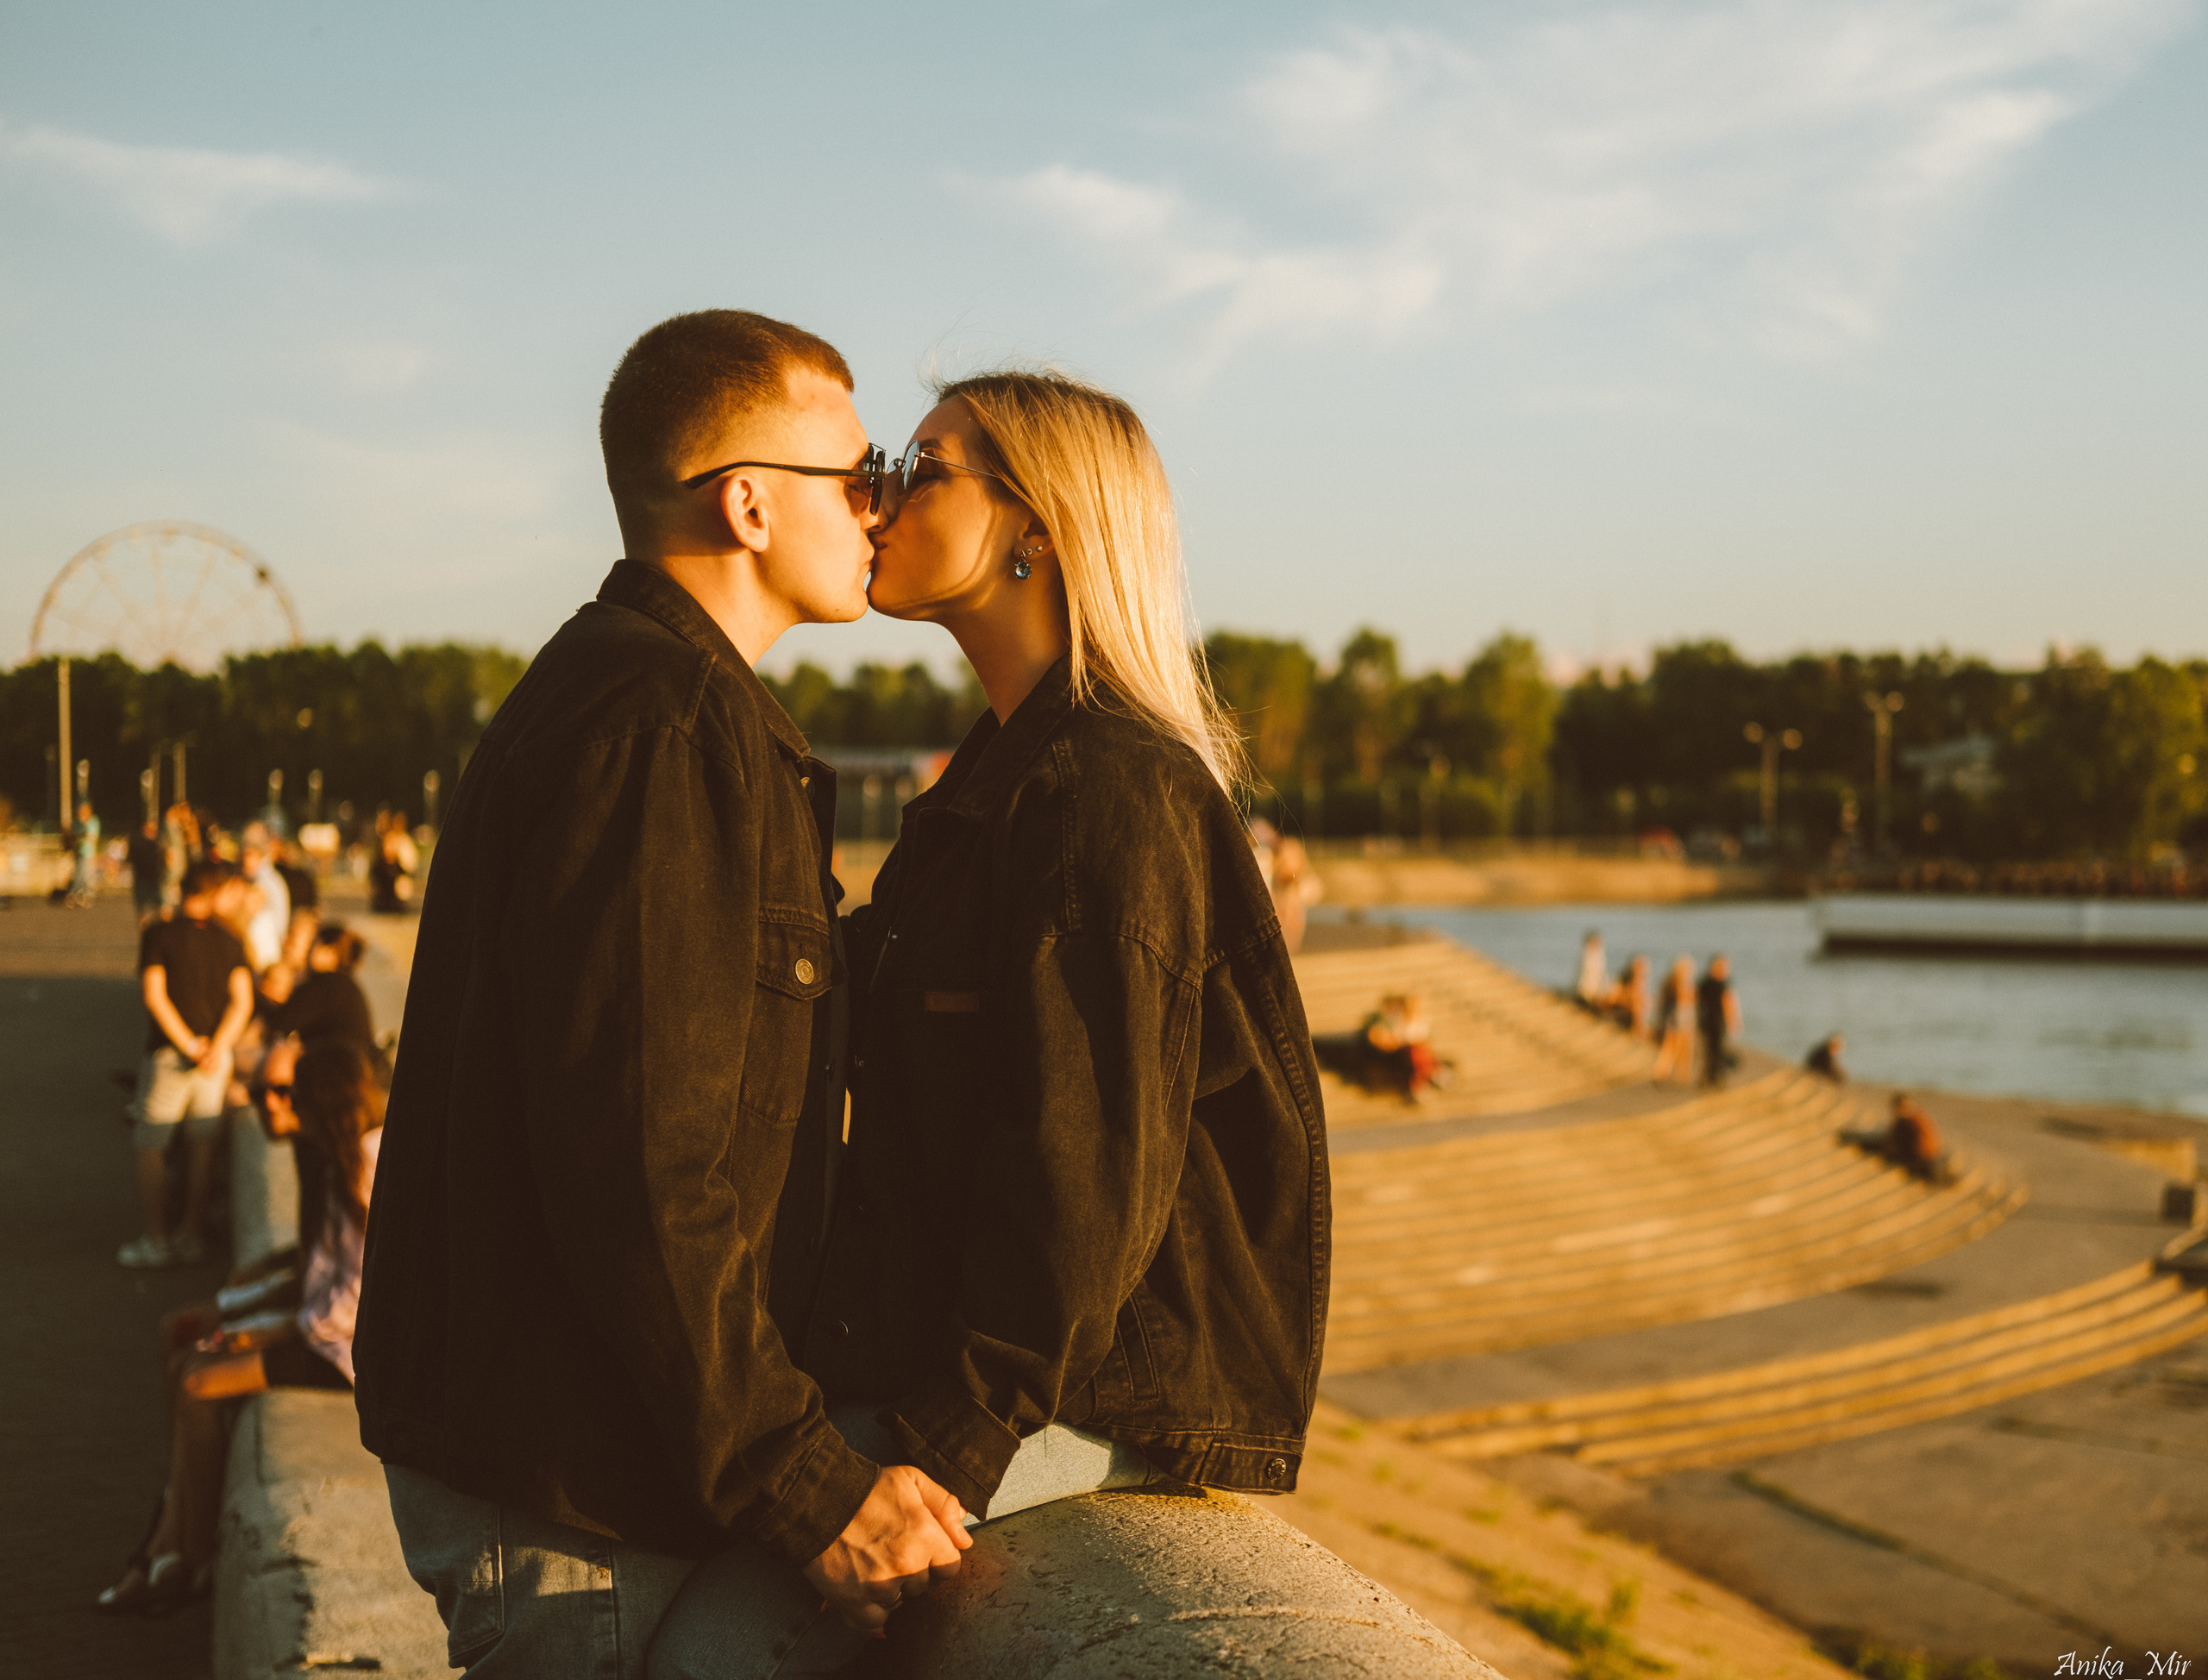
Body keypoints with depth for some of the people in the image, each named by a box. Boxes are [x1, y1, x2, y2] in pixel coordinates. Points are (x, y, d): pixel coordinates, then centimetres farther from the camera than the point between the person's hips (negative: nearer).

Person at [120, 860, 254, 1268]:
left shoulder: (159, 933, -5)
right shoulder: (228, 940, 2)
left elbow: (154, 995, -13)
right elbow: (242, 1000, -6)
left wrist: (189, 1046, -10)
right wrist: (217, 1048, -13)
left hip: (169, 1053, -3)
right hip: (218, 1055, 3)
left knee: (151, 1146, 6)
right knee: (204, 1146, 11)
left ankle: (157, 1240, 6)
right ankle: (193, 1235, 15)